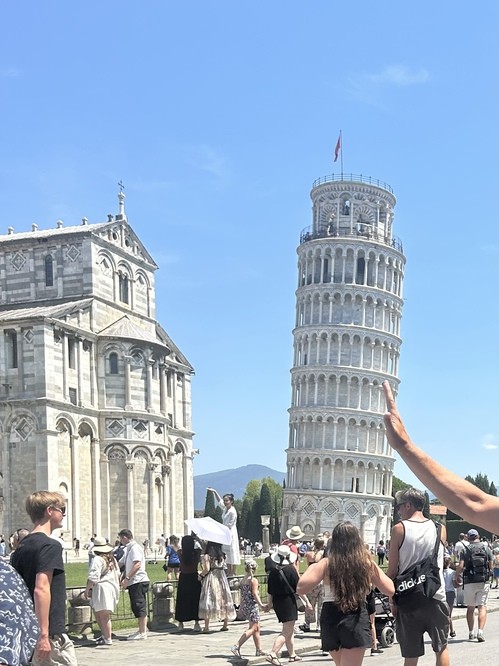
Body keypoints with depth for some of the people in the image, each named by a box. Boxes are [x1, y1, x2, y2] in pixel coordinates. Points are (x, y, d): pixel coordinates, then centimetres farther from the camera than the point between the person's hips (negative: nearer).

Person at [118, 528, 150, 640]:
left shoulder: (134, 548, -11)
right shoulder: (128, 549, 20)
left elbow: (137, 565, -22)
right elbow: (121, 564, 30)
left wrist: (127, 578, -23)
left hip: (138, 582, -10)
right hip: (133, 583, 10)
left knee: (139, 606, -8)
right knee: (136, 607, 12)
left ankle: (142, 633, -6)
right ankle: (142, 630, 18)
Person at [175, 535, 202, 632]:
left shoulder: (180, 552, -11)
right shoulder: (196, 552, -14)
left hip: (183, 578, 1)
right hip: (194, 577, -1)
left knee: (182, 601, 11)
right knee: (195, 600, 8)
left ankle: (180, 623, 16)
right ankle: (196, 623, 6)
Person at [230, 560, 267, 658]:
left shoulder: (243, 580, 10)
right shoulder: (253, 580, -11)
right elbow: (254, 594, -17)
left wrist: (241, 608, 20)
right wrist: (261, 605, -17)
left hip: (245, 606, 8)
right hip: (253, 606, -8)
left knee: (257, 628, 14)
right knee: (253, 628, -5)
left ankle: (259, 650, 16)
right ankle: (237, 647, -13)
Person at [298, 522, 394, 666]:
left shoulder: (327, 563, -5)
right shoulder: (366, 563, -3)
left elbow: (301, 588, -9)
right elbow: (390, 589, 3)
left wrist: (311, 568, 9)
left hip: (331, 619, 2)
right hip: (357, 620, -2)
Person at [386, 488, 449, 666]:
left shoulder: (399, 529, -6)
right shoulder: (440, 529, 2)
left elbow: (392, 570, -5)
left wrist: (392, 599, 3)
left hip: (408, 599, -2)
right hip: (436, 598, 2)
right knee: (441, 648, 17)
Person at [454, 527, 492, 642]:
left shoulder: (465, 550, -4)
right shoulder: (486, 548, 2)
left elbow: (460, 566, -11)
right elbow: (491, 565, 4)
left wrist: (457, 577, 5)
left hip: (470, 582, 0)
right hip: (484, 581, 0)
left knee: (470, 608, 12)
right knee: (482, 607, 0)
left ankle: (471, 633, 18)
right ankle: (480, 631, -16)